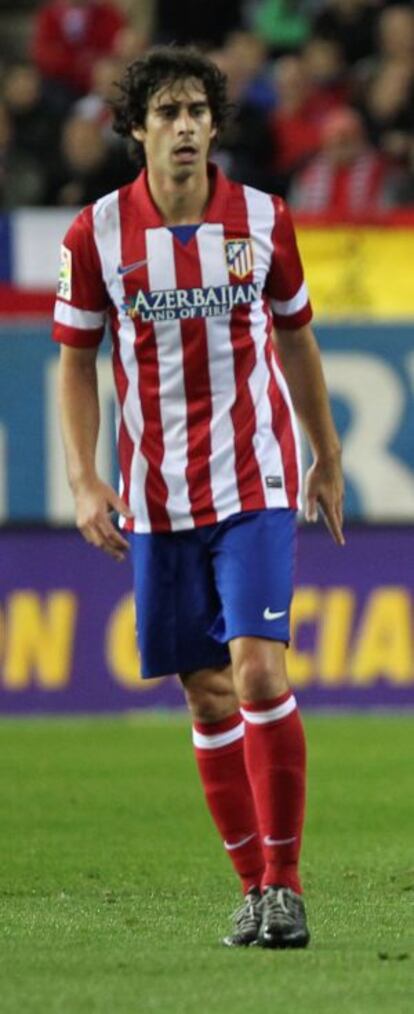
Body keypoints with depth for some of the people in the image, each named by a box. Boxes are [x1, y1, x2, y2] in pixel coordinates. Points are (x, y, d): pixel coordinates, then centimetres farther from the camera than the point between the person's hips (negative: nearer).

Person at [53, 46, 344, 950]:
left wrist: (328, 458, 18)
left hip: (255, 481, -1)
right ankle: (253, 885, 15)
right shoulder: (95, 235, -3)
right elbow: (76, 364, 5)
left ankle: (285, 882, -7)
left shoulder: (262, 221, -1)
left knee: (258, 673, -14)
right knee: (207, 698, 5)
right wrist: (84, 481, -5)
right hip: (158, 496, 1)